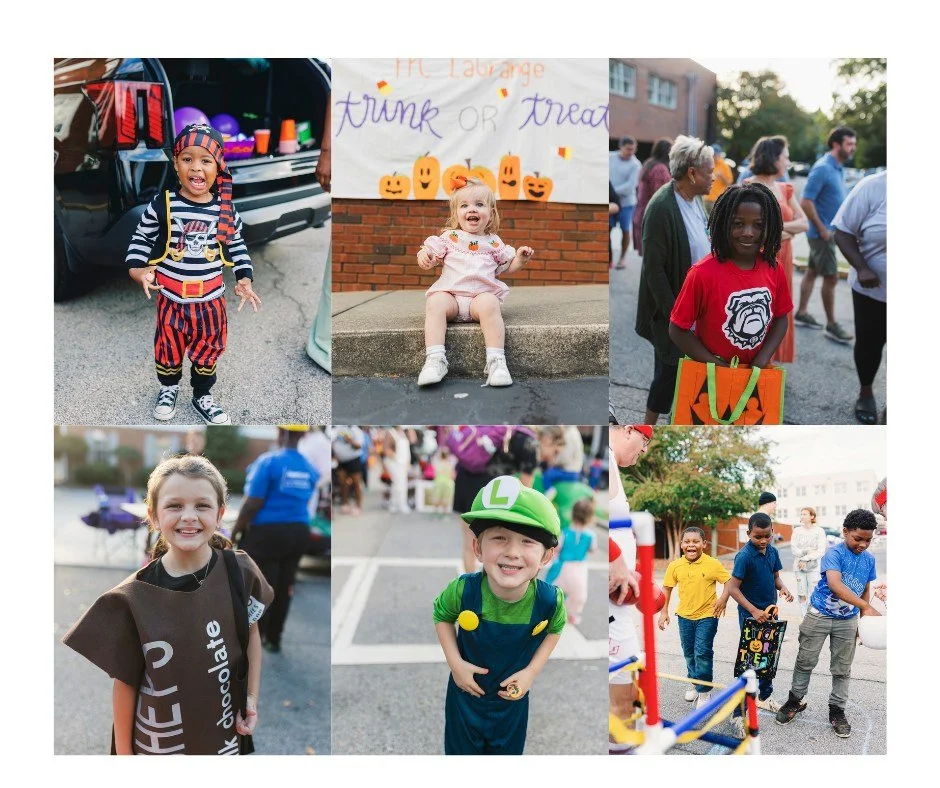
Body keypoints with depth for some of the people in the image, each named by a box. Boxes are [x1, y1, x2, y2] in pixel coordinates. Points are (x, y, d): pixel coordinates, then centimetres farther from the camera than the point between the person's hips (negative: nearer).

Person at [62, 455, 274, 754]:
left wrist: (252, 698, 0)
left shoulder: (239, 572, -12)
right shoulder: (135, 596, -15)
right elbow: (124, 682, -7)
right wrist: (123, 752, -2)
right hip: (156, 745, -1)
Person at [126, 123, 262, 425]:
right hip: (171, 297, -1)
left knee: (207, 350, 15)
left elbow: (237, 245, 9)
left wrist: (243, 278, -1)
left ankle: (203, 396, 37)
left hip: (211, 298, 1)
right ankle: (169, 387, 43)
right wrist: (137, 269, -14)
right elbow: (141, 238, 0)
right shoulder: (162, 204, -12)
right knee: (168, 347, 16)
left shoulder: (226, 209, -6)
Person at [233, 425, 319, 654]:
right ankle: (273, 639, 24)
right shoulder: (310, 469, 3)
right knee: (284, 588, 14)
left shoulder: (268, 461, -15)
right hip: (298, 533, 6)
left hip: (267, 533, -5)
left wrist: (235, 530, -6)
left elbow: (253, 503, -17)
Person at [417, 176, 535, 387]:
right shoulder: (449, 237, 15)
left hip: (482, 295, 0)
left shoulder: (493, 242, 18)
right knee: (435, 303, -32)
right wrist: (424, 256, -12)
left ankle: (496, 361, -38)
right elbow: (429, 261, 11)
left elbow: (506, 268, 26)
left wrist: (520, 258, 6)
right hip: (450, 294, 0)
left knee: (489, 304, -35)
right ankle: (435, 359, -39)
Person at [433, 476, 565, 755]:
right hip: (466, 693, -1)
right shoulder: (464, 590, -30)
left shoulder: (550, 600, -27)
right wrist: (455, 663, -16)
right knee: (460, 750, 23)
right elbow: (442, 616, -7)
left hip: (512, 699, 1)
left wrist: (532, 671, -12)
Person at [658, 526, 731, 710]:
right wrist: (664, 612, 4)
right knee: (689, 653, 17)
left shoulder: (713, 564, -15)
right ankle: (694, 682, 38)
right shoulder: (675, 566, -7)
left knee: (703, 653, -5)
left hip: (707, 616, -4)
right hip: (684, 616, 4)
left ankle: (704, 691, 8)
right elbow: (667, 587, 4)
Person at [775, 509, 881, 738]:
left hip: (847, 620, 4)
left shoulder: (869, 559, 0)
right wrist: (866, 607, -38)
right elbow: (835, 584, -33)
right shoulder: (834, 553, -18)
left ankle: (837, 710, 21)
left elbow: (865, 590, 13)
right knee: (806, 661, 6)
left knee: (842, 668, 8)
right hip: (820, 616, -4)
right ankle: (795, 700, 24)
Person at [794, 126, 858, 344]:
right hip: (821, 232, -9)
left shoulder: (839, 168, 9)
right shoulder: (823, 168, -19)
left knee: (812, 271, 15)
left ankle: (801, 314, 24)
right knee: (831, 277, -4)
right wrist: (822, 229, -19)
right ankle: (831, 325, 4)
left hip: (829, 231, 9)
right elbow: (806, 202, -22)